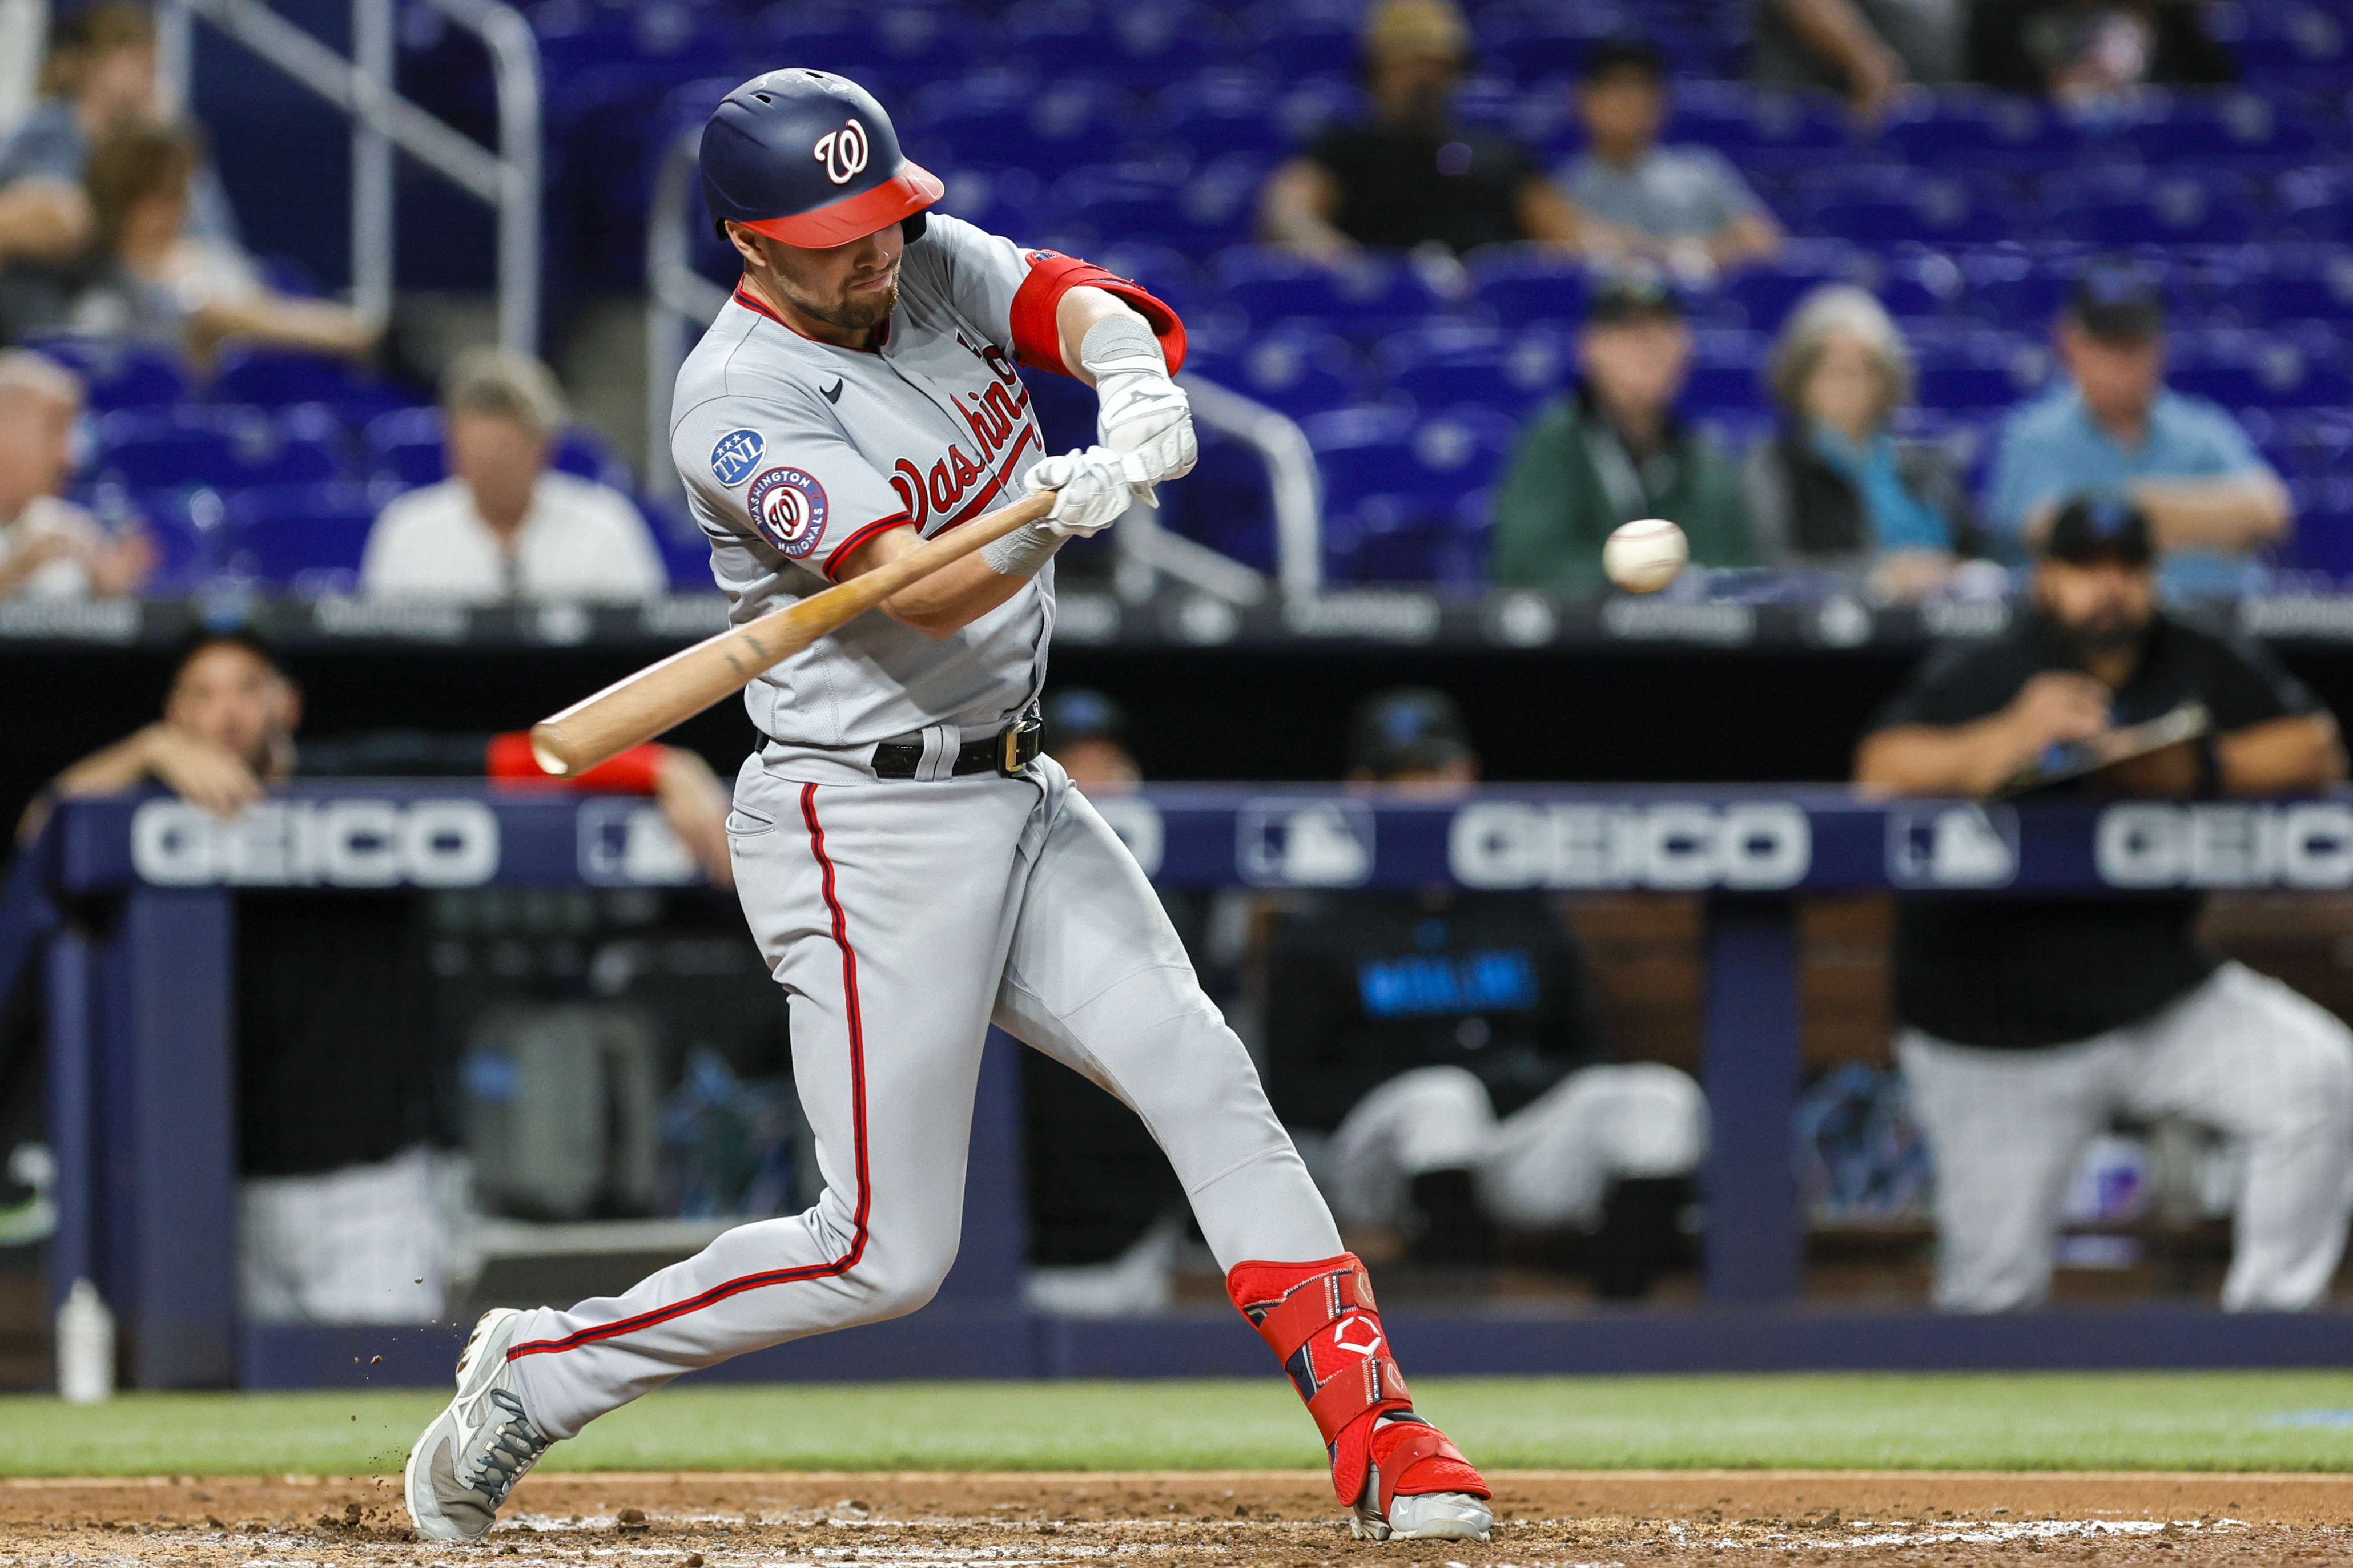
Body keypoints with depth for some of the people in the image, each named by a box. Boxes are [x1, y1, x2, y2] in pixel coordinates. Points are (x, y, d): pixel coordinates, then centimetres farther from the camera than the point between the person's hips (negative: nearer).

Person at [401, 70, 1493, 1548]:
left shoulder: (938, 264, 3)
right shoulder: (737, 409, -19)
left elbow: (1083, 304, -14)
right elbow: (932, 592, -30)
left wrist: (1131, 380, -38)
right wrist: (1070, 504, -49)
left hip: (1018, 797, 7)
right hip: (865, 828, -7)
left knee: (1198, 1068, -8)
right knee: (886, 1253, -5)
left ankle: (1376, 1430, -9)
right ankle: (535, 1377, 10)